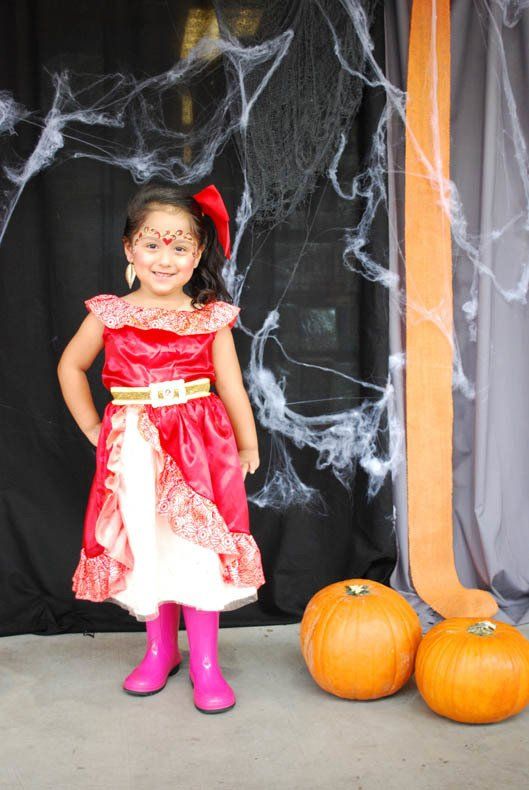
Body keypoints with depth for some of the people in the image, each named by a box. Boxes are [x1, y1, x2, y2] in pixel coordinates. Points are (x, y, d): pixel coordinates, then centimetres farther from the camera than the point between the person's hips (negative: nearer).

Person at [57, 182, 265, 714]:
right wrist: (93, 428, 9)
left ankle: (205, 664, 14)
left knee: (198, 551, -1)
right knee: (144, 549, 11)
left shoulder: (211, 318, 0)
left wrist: (248, 447, 0)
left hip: (197, 449, -1)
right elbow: (70, 367, 13)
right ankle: (159, 650, 30)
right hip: (133, 453, 2)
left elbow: (231, 386, 3)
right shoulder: (109, 315, 1)